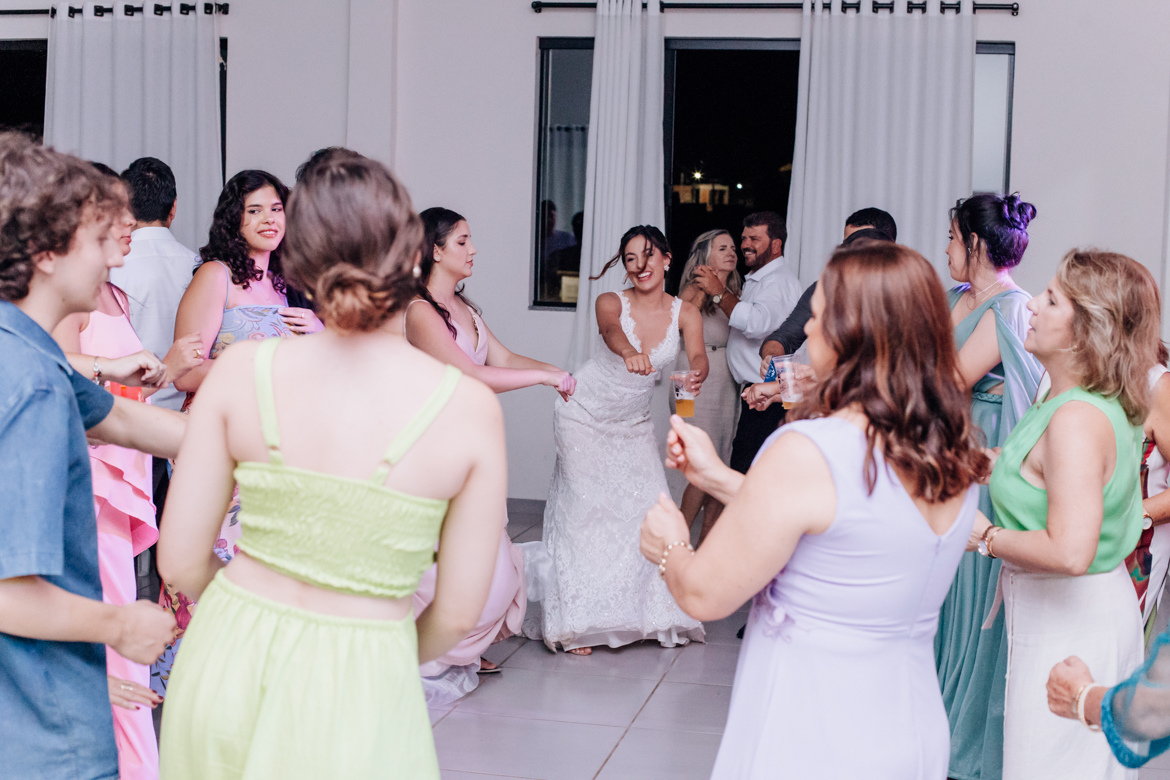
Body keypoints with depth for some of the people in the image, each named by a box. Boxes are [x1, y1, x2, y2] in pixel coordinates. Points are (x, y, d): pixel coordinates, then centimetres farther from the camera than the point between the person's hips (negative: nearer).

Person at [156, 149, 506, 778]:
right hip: (357, 697, -2)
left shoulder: (240, 371, -10)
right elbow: (457, 615, -6)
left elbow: (181, 562, -2)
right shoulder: (469, 408, -13)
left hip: (227, 669, 2)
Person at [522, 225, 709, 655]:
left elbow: (697, 355, -22)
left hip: (634, 425, 3)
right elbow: (611, 330, -37)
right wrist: (629, 353, -61)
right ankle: (575, 621, 5)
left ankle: (643, 613, 15)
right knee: (588, 511, -4)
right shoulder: (611, 302, -14)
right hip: (585, 417, -3)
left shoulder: (685, 313, -5)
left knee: (645, 510, -2)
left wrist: (697, 373, -48)